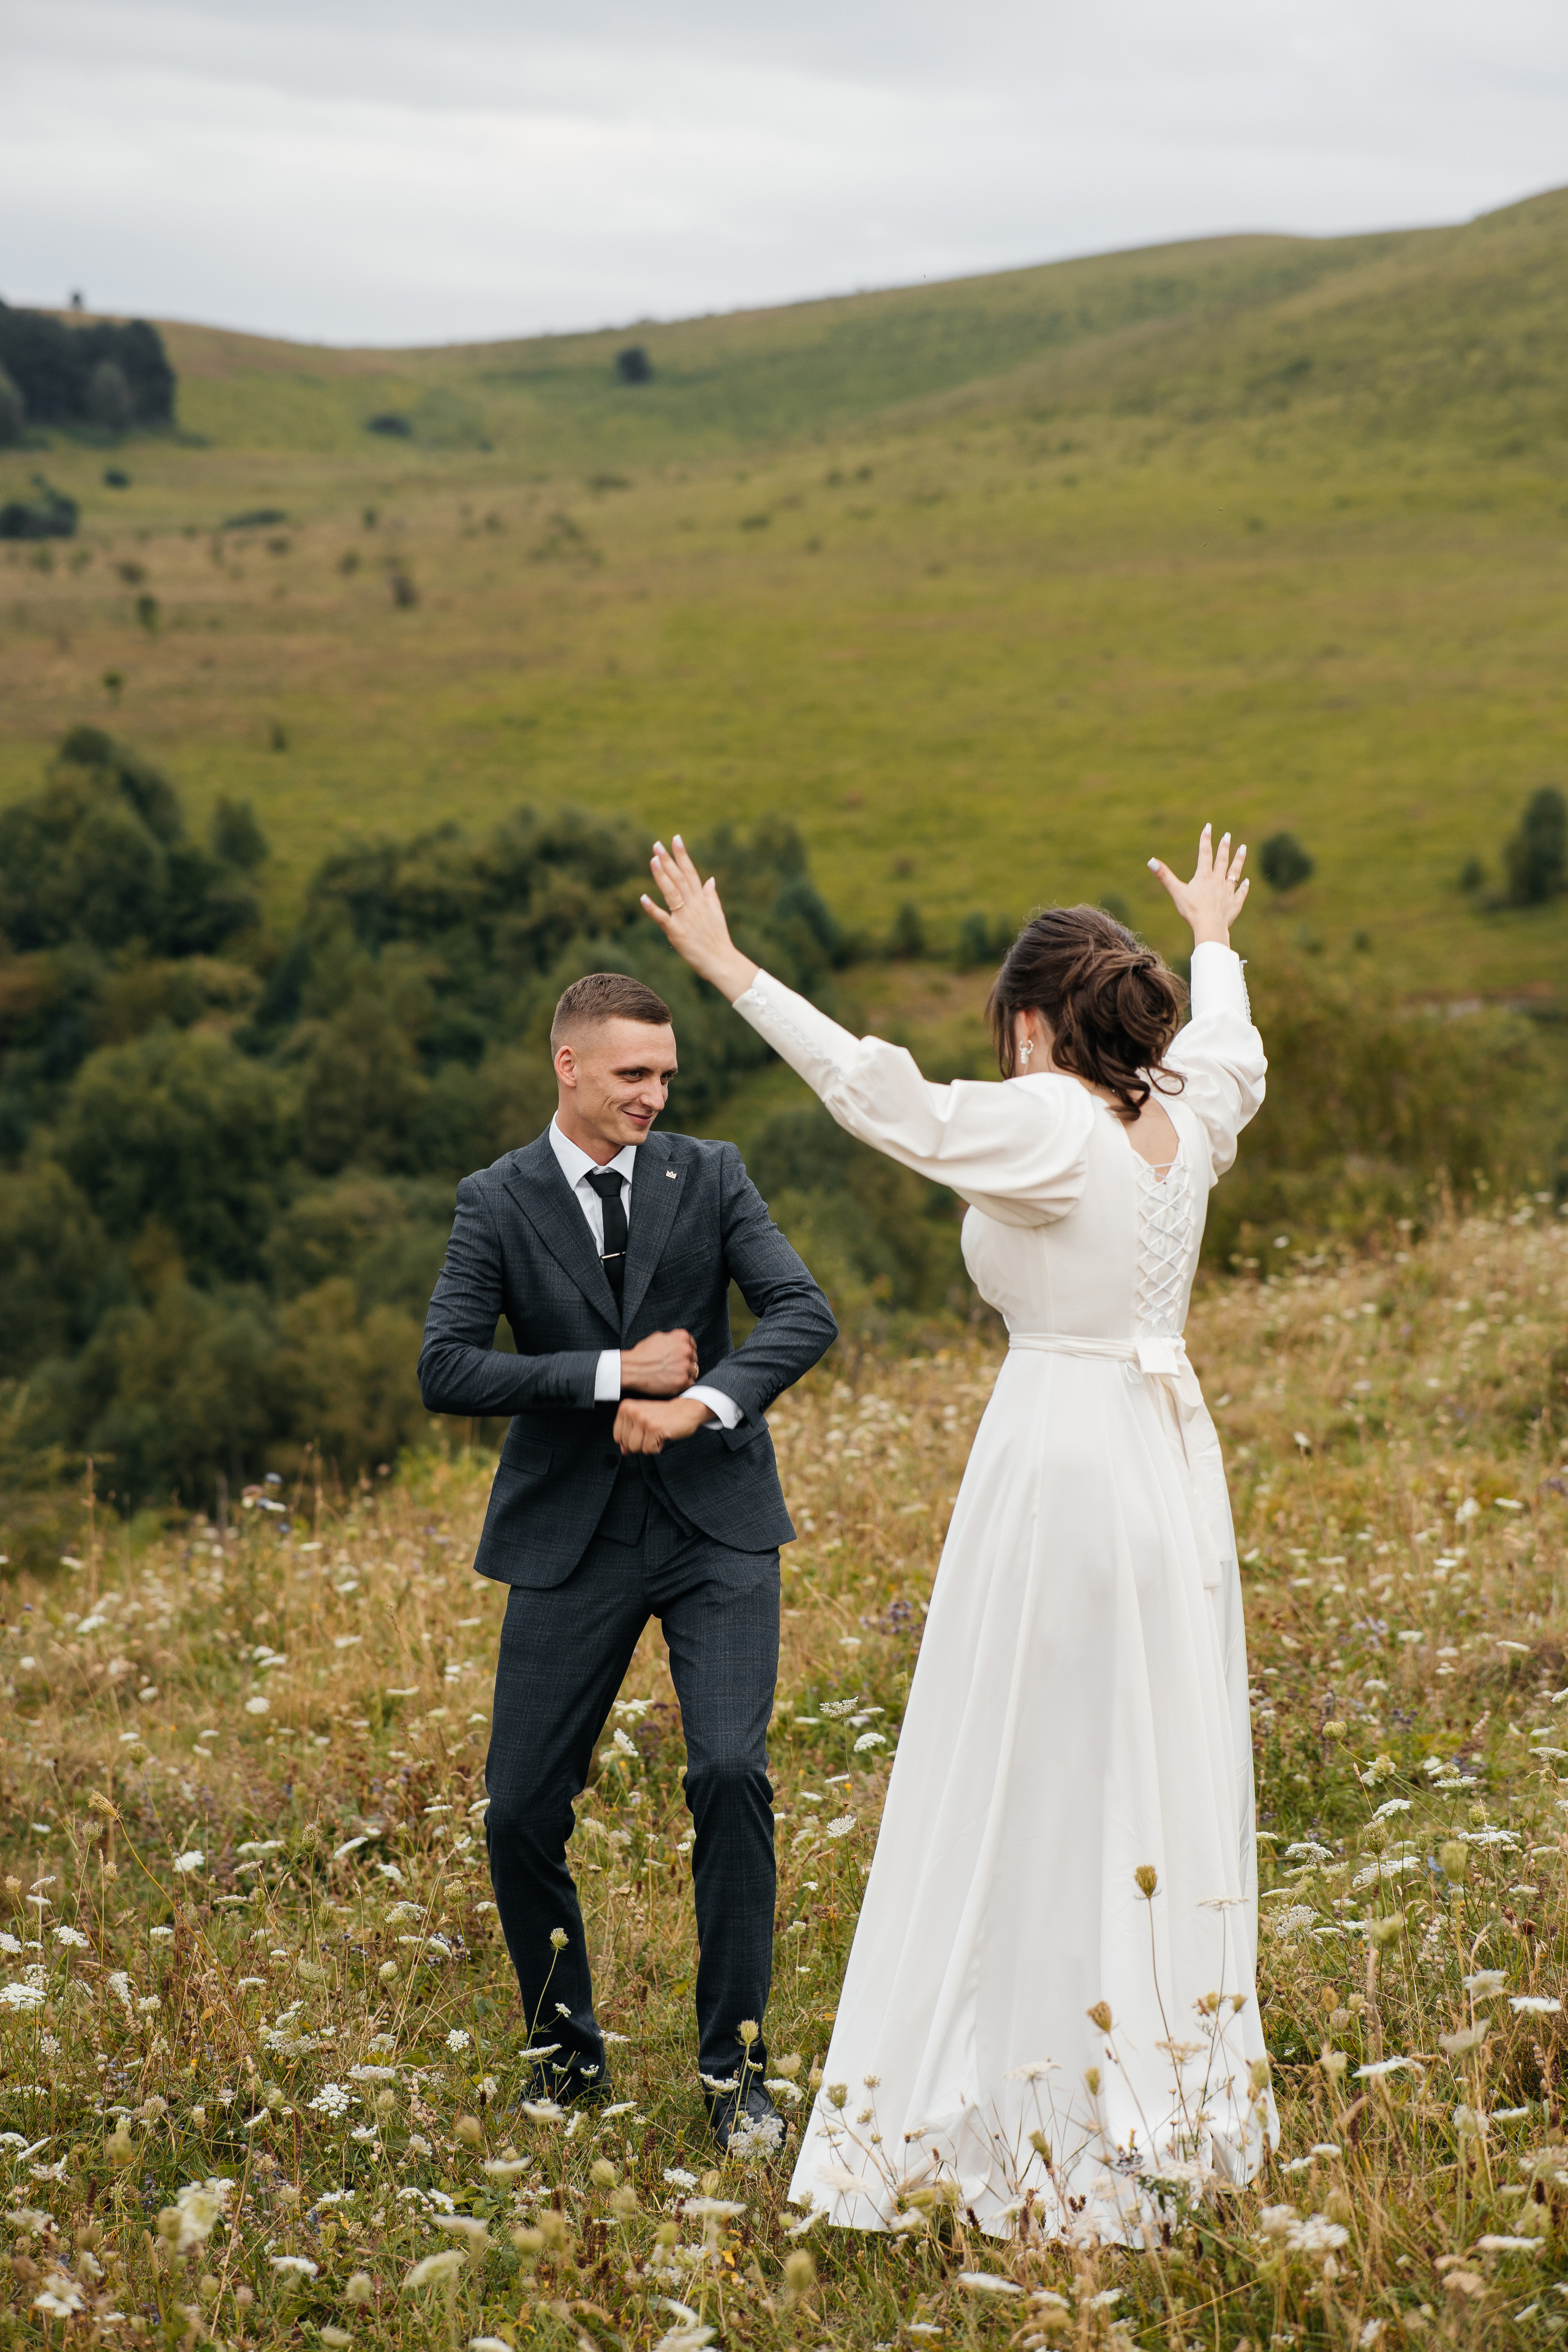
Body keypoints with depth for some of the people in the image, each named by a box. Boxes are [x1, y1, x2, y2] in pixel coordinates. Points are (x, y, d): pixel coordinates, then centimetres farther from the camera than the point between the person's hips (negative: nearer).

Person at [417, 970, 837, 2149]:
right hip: (571, 1537, 1)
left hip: (715, 1524, 0)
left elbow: (804, 1313, -10)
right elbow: (447, 1369, -10)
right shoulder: (497, 1202, -1)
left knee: (731, 1771, -16)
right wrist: (612, 1374, -17)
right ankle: (568, 2052, 25)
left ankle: (734, 2066, -3)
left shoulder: (709, 1175, 1)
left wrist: (702, 1401, -25)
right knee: (522, 1809, 1)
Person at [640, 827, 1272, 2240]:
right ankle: (1181, 2107, 24)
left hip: (1062, 1463, -8)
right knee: (1162, 1774, 15)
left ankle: (1068, 2134, 4)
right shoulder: (1188, 1118, 5)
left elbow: (874, 1091, -23)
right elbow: (1229, 1047, 28)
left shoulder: (1046, 1130, -16)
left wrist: (726, 967, -19)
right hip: (1172, 1453, 8)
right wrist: (1214, 941, 48)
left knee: (1037, 1793, 0)